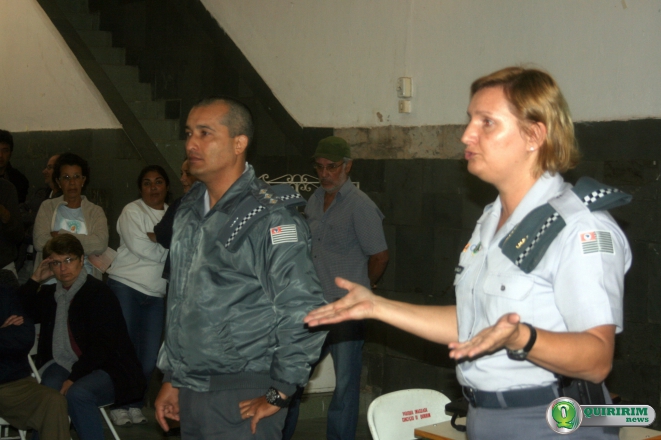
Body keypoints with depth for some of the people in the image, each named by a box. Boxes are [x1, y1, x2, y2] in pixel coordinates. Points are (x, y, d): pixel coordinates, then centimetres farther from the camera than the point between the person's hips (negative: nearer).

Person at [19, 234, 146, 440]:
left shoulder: (98, 293, -6)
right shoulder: (50, 294, 17)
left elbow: (101, 347, -13)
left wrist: (73, 378, -21)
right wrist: (34, 280, 9)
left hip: (105, 370, -5)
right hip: (62, 365, 5)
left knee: (78, 393, -36)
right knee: (47, 391, -30)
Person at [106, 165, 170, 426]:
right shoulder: (132, 211, -2)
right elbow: (138, 246, -13)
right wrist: (168, 250, -4)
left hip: (156, 292, 4)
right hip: (126, 285, -3)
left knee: (149, 356, 0)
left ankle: (136, 405, 15)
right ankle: (119, 406, 11)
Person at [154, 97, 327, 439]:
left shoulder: (268, 218, -13)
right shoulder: (189, 211, 12)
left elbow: (304, 312, -17)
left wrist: (279, 394, -14)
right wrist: (171, 377, 17)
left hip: (241, 398, -7)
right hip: (190, 394, 7)